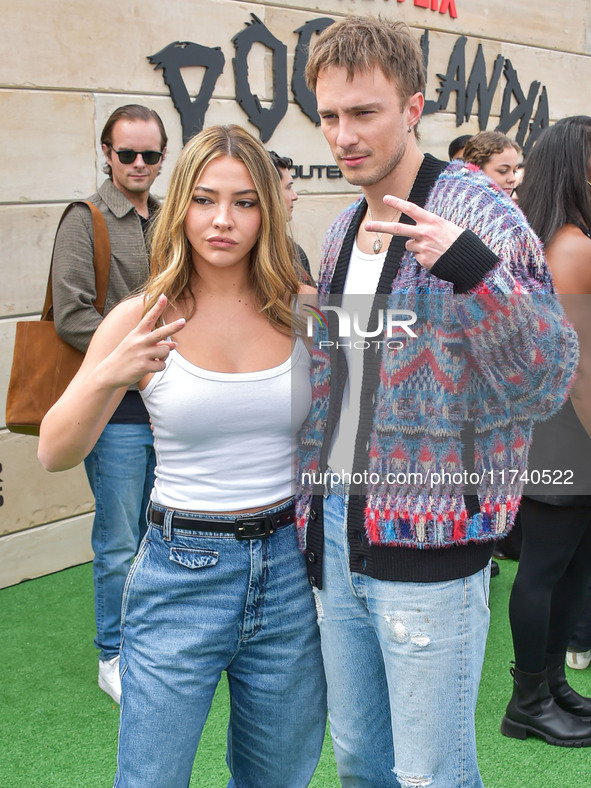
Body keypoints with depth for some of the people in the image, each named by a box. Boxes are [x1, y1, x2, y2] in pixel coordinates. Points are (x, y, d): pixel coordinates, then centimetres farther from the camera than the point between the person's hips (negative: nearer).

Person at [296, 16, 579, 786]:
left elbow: (547, 384, -17)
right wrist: (310, 517, 16)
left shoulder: (479, 213, -11)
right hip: (338, 539, 7)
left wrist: (473, 270, -32)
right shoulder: (343, 231, 10)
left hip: (428, 554, -7)